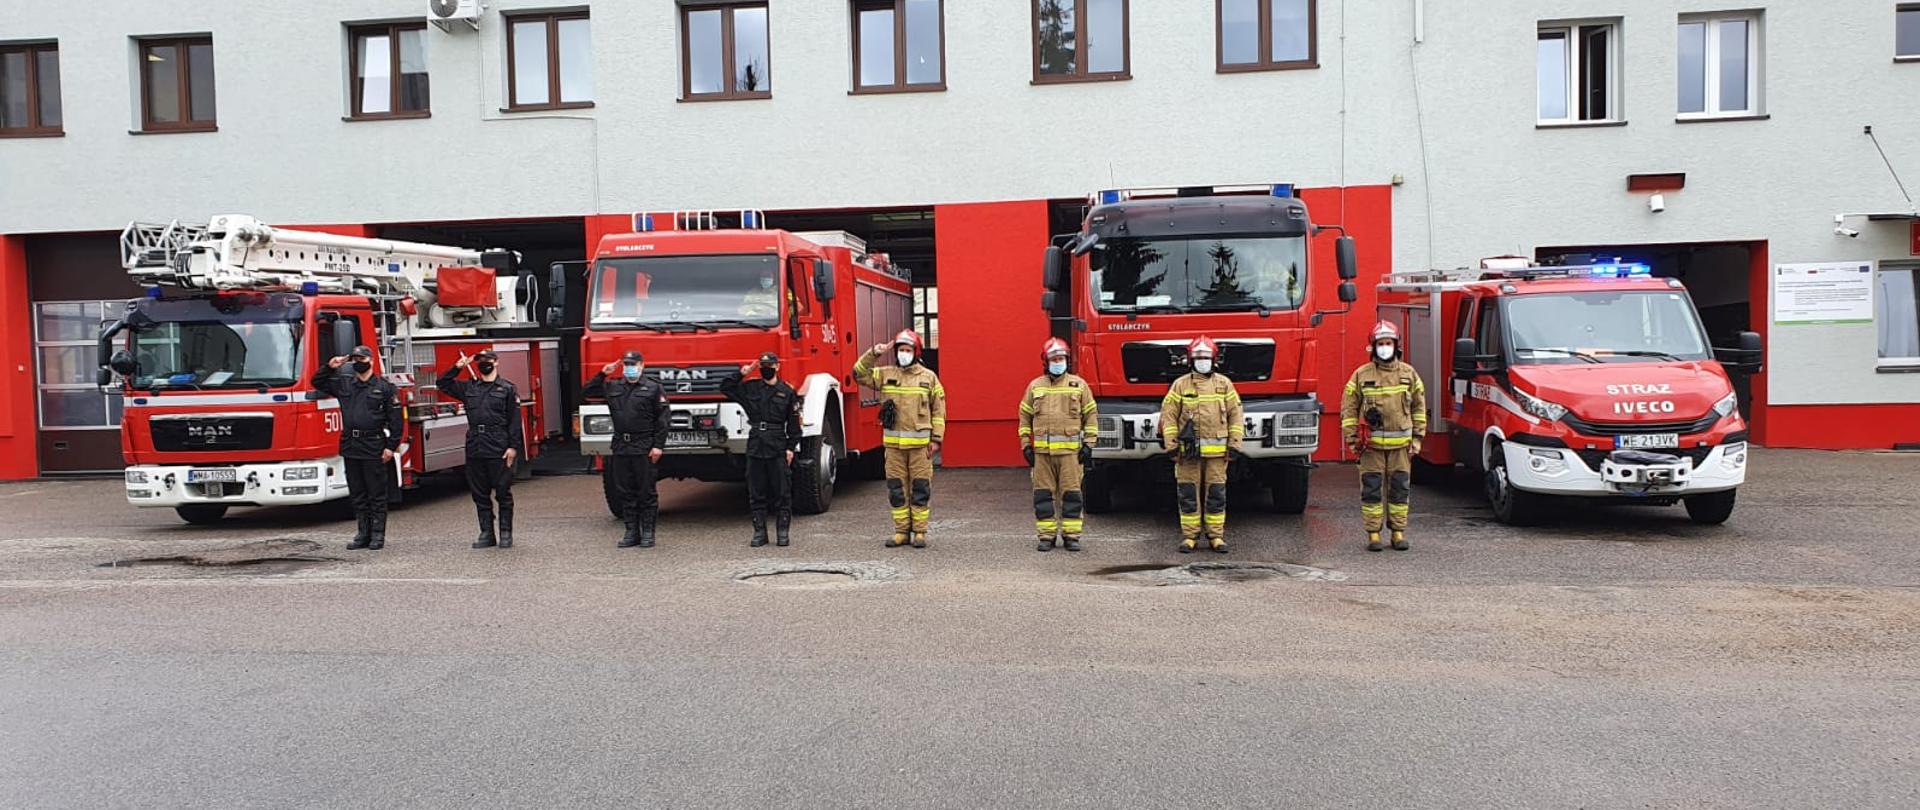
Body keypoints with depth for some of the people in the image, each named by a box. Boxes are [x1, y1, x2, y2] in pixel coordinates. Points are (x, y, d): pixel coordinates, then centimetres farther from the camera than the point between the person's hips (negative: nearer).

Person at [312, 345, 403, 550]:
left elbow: (396, 420, -4)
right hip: (350, 447, 5)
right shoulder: (343, 384, 12)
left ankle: (378, 535, 6)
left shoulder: (384, 387, -1)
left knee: (376, 494, 0)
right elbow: (317, 382, 21)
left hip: (374, 449, -5)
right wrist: (329, 367, 4)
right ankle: (363, 534, 17)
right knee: (357, 494, 10)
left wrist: (391, 446, -9)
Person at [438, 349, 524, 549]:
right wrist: (458, 367, 7)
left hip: (499, 451, -5)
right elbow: (443, 384, 20)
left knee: (503, 493, 0)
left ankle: (506, 534, 7)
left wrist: (513, 447, -11)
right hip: (475, 450, 5)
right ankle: (486, 533, 15)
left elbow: (515, 420, -3)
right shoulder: (469, 388, 15)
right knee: (480, 495, 8)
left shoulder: (507, 389, 1)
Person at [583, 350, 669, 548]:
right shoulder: (612, 387, 13)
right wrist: (602, 374, 7)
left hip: (644, 449, -5)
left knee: (647, 492, 0)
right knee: (626, 493, 8)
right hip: (620, 448, 5)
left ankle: (648, 532, 7)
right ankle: (632, 532, 15)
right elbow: (587, 391, 19)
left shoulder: (653, 388, -1)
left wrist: (658, 446, -10)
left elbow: (661, 419, -4)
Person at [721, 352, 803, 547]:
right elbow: (725, 388, 11)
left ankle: (782, 532, 9)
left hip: (778, 450, -2)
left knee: (782, 493, 1)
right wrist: (741, 374, -1)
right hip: (755, 448, 2)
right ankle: (759, 532, 13)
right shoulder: (750, 388, 8)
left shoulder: (787, 392, 3)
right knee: (756, 494, 6)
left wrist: (791, 447, -4)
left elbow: (794, 423, 3)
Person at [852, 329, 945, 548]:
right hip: (894, 443, 2)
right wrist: (873, 354, -8)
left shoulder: (929, 377, 3)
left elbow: (938, 410, 3)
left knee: (920, 489, 1)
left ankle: (920, 532, 10)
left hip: (920, 443, -2)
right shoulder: (885, 374, 8)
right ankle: (902, 531, 15)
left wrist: (936, 439, -3)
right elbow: (859, 373, 3)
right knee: (896, 489, 6)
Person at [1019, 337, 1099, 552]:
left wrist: (1088, 444, 1)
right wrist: (1025, 445, 6)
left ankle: (1071, 535, 8)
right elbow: (1025, 416, 13)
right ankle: (1046, 536, 11)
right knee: (1043, 494, 3)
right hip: (1042, 450, 1)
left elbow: (1091, 415, 8)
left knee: (1071, 494, 0)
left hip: (1071, 450, -1)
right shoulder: (1035, 386, 10)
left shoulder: (1078, 385, 6)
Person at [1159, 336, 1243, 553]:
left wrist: (1234, 444, 2)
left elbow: (1235, 415, 8)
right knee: (1188, 493, 2)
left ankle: (1216, 535, 13)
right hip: (1188, 451, -1)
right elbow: (1168, 415, 2)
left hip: (1217, 451, 1)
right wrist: (1172, 445, -5)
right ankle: (1189, 535, 10)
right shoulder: (1180, 385, 4)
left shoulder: (1224, 384, 8)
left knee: (1216, 493, 4)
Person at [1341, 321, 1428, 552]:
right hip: (1371, 444, -2)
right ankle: (1373, 533, 9)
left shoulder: (1409, 374, 7)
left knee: (1400, 489, 6)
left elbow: (1419, 407, 12)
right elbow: (1348, 409, 3)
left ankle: (1398, 532, 17)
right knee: (1371, 490, 1)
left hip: (1401, 444, 2)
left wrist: (1417, 437, 7)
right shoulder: (1361, 375, 0)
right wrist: (1352, 439, -2)